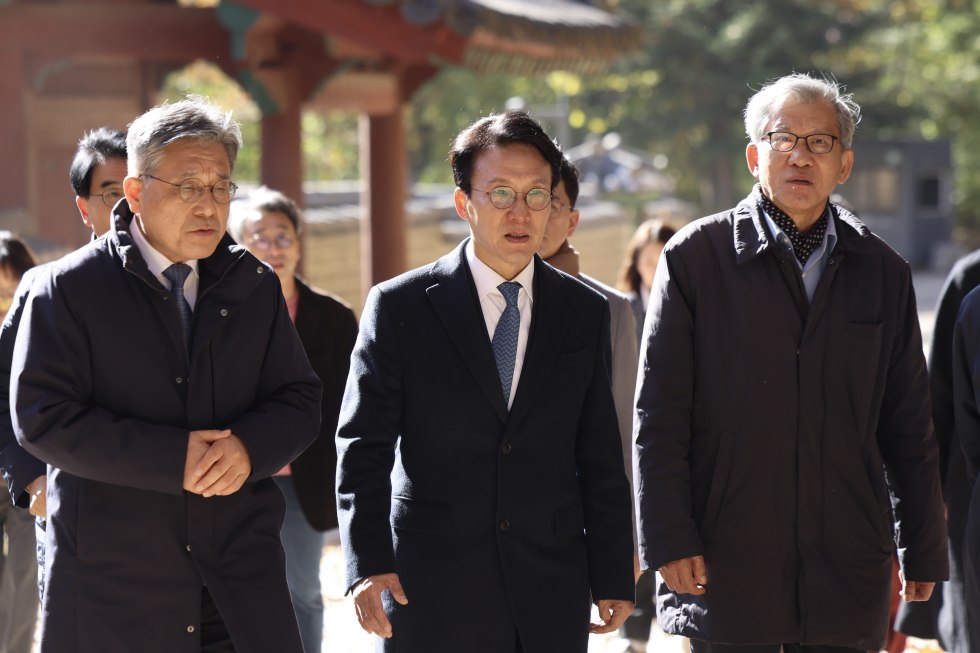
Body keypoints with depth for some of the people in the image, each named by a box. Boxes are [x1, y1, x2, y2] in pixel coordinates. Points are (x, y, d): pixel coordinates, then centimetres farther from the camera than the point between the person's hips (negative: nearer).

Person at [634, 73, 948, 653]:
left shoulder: (883, 272, 11)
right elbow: (660, 417, -1)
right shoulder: (696, 257, 2)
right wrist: (669, 540, -8)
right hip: (726, 572, -2)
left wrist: (924, 556, 11)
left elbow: (909, 432, 13)